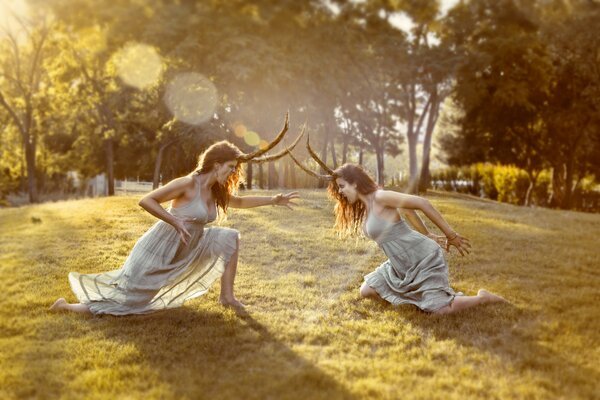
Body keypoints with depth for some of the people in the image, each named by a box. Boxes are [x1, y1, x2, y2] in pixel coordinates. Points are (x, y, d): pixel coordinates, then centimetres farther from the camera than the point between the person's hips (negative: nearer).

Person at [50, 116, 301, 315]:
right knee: (123, 302, -3)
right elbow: (146, 201, -21)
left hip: (184, 252, 8)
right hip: (158, 251, -8)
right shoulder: (188, 184, -21)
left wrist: (274, 200, 15)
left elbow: (239, 202, 22)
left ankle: (227, 296, 3)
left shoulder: (217, 192, 4)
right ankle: (65, 306, 18)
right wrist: (175, 221, -27)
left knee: (231, 238, 1)